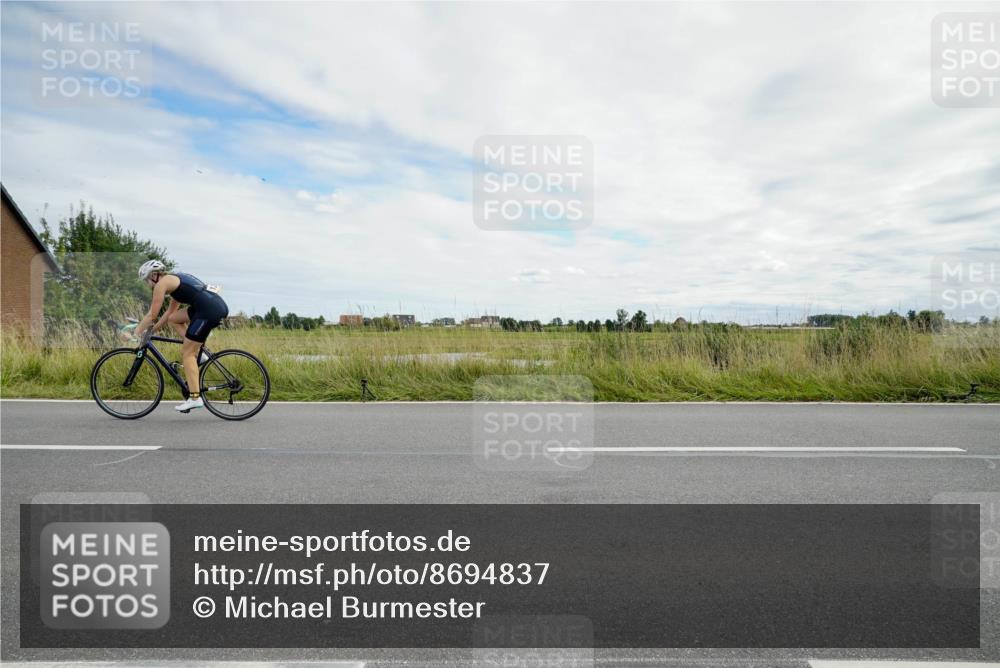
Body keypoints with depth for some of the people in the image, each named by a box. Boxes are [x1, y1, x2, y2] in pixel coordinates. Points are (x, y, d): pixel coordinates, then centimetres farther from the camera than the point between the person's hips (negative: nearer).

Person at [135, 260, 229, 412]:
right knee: (173, 319, 22)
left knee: (186, 353, 0)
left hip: (209, 310, -9)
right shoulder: (175, 279, 29)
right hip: (220, 305, 9)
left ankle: (195, 398, -1)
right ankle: (198, 353, 14)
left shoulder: (162, 283, 3)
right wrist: (153, 329, 35)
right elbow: (170, 311, 34)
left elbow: (152, 315, 6)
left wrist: (136, 333, 19)